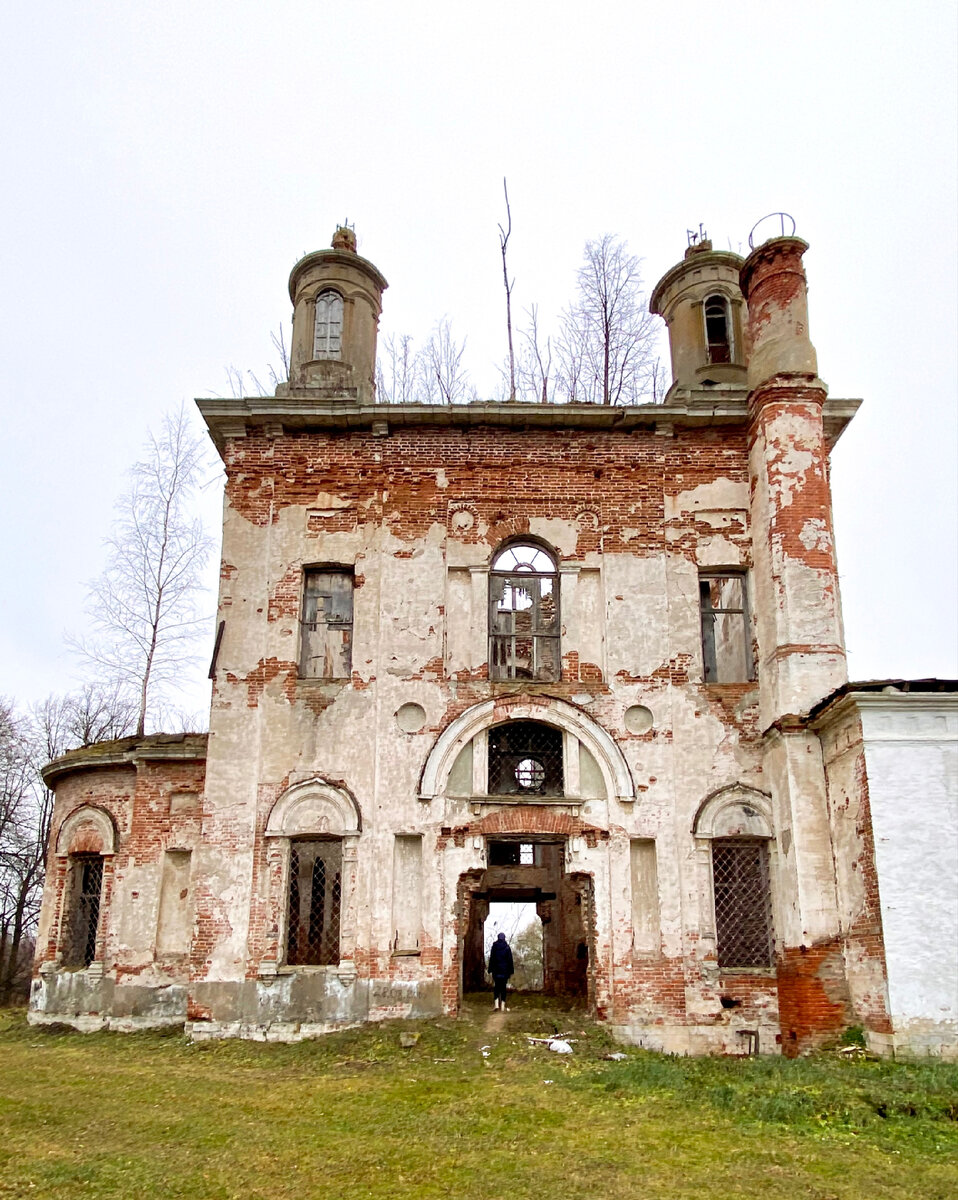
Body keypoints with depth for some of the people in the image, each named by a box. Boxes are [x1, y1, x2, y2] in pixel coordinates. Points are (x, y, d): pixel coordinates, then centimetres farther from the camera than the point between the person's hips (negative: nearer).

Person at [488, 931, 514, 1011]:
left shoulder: (494, 947, -1)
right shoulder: (507, 947, -2)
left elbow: (491, 959, 0)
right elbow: (510, 960, 0)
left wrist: (490, 970, 3)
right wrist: (511, 971, 5)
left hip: (496, 970, 1)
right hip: (505, 970, -1)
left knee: (496, 986, 11)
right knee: (503, 987, 4)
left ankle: (496, 1004, -3)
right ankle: (503, 1006, 3)